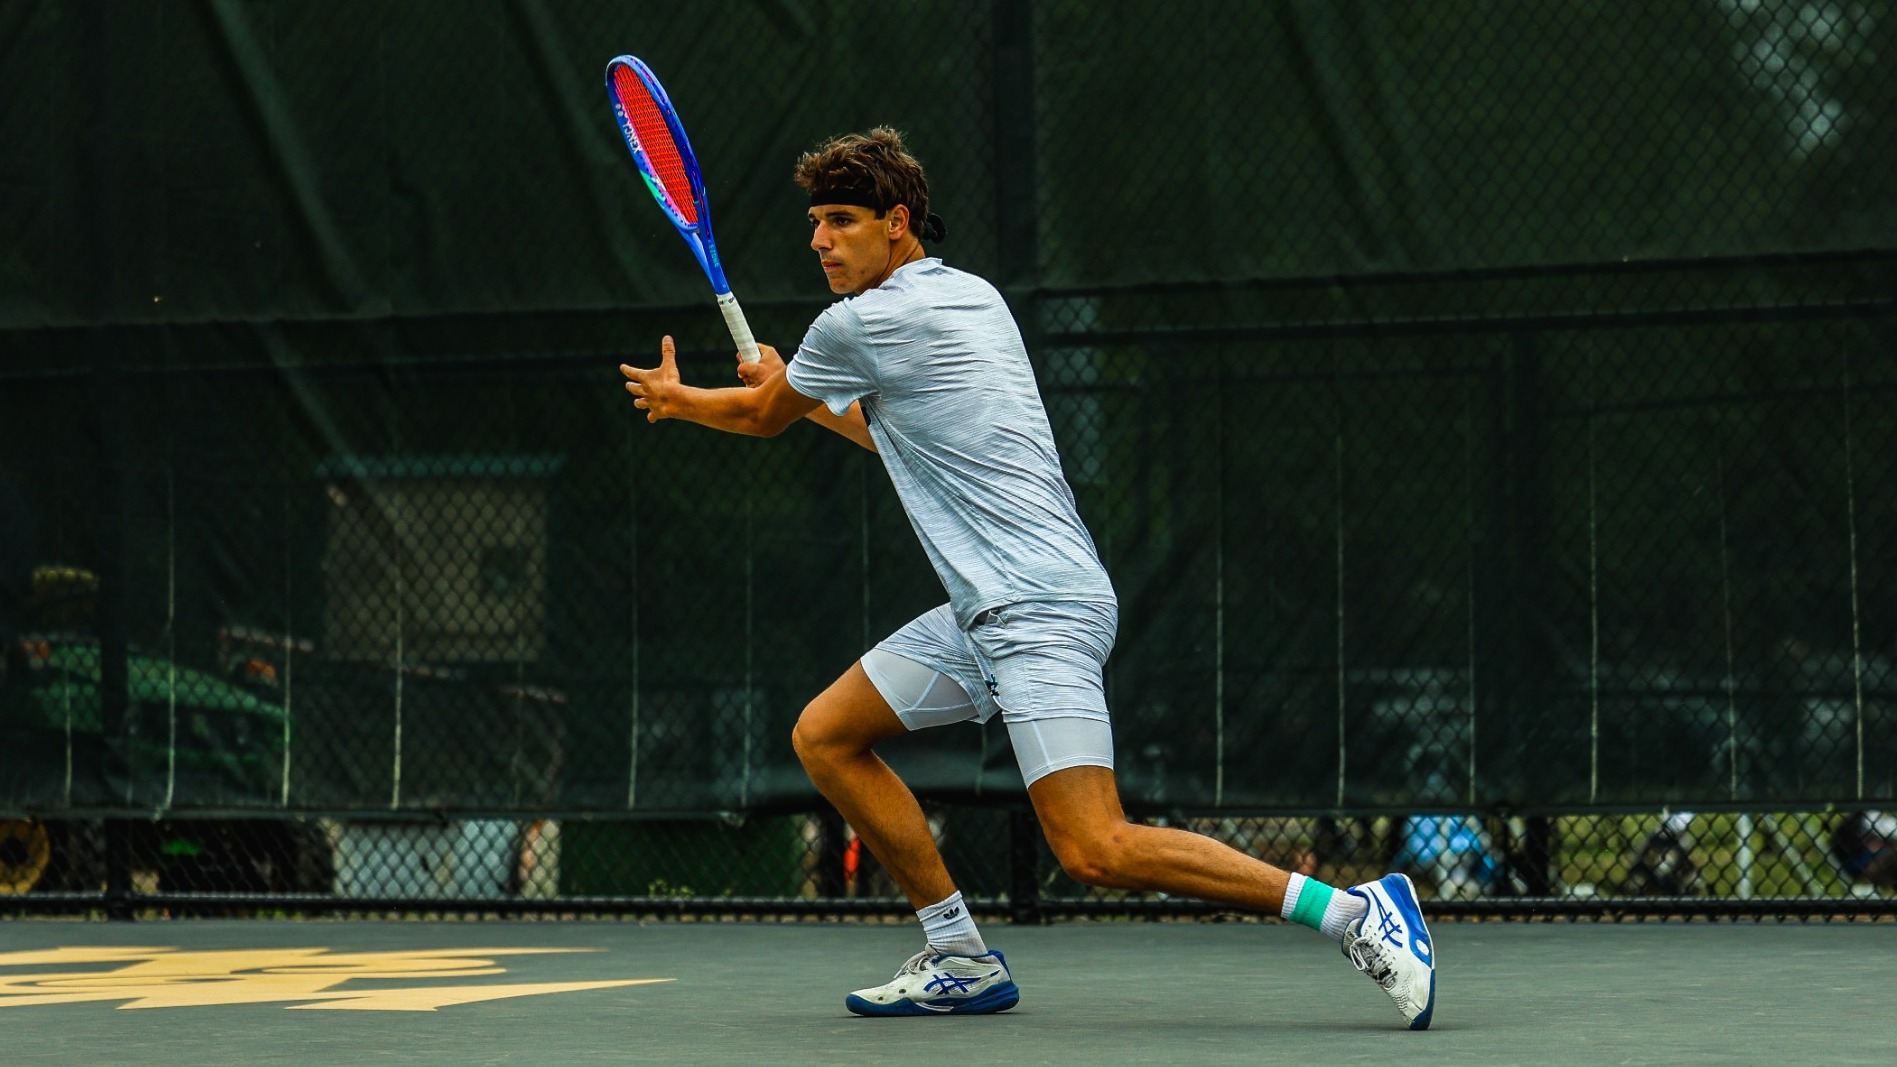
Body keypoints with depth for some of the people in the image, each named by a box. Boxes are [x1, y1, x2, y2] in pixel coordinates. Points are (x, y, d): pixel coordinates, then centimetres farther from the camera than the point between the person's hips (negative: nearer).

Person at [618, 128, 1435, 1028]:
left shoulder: (860, 324, -9)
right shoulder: (972, 297, 17)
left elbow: (760, 417, 10)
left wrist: (676, 399, 29)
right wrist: (795, 391, 38)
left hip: (1040, 610, -10)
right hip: (987, 610, 10)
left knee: (1093, 850, -20)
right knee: (825, 736, 13)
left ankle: (1351, 911, -18)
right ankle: (962, 961, 13)